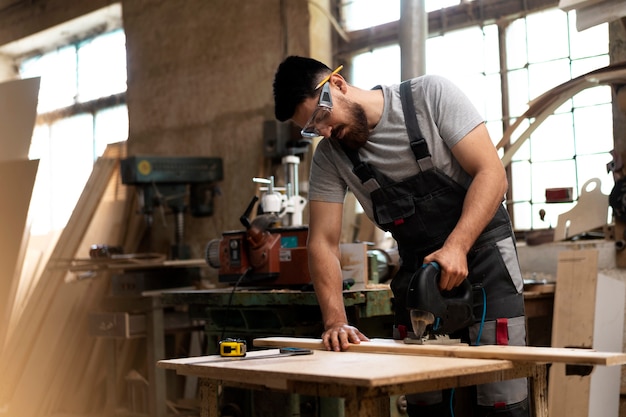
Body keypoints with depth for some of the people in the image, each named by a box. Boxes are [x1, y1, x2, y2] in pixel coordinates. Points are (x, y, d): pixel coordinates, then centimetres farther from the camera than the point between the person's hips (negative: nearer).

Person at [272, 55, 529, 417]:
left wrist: (456, 246, -28)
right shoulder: (330, 157, -1)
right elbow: (323, 243, -3)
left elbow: (491, 173, -16)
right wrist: (335, 320, -16)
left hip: (483, 256, -4)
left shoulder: (431, 95, -12)